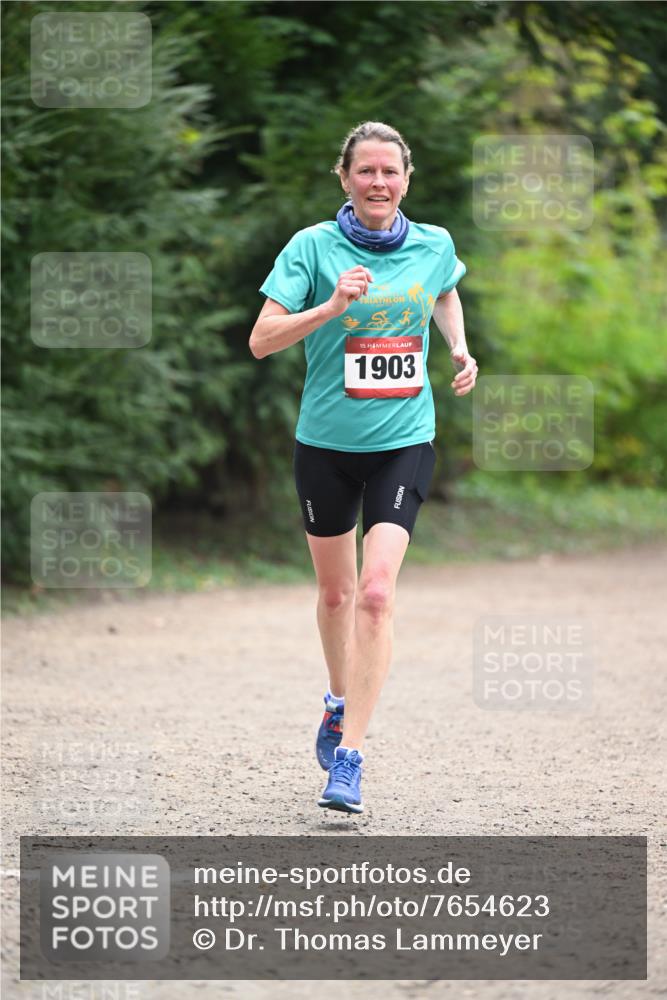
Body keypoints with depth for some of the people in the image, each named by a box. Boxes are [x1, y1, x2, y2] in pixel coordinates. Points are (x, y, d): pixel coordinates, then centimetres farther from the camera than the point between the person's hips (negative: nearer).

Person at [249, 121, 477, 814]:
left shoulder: (433, 245, 1)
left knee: (376, 593, -15)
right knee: (335, 591, 15)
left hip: (404, 440, 0)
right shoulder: (314, 246, -8)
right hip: (327, 441, 0)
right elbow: (261, 340, -15)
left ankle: (348, 757, -14)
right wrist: (332, 306, -27)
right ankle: (340, 699, 44)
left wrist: (460, 350, 9)